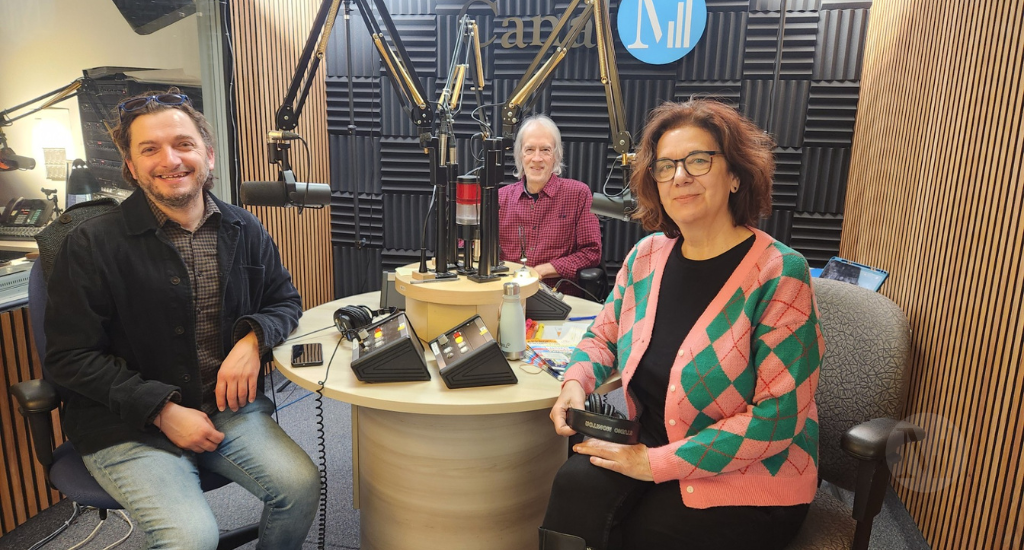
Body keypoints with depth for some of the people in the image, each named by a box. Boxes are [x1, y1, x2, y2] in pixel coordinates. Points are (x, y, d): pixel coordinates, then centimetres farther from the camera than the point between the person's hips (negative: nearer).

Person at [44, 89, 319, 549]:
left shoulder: (244, 230, 4)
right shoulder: (92, 244, -8)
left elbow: (286, 301, 13)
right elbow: (70, 356, -7)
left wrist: (253, 339, -10)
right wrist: (163, 410, -16)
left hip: (226, 406, 4)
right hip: (127, 427, -3)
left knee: (302, 486, -17)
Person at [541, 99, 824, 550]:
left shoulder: (779, 274, -16)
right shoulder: (647, 255, 0)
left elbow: (777, 415, -19)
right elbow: (604, 336, 14)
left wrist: (657, 462, -20)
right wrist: (576, 384, -8)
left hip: (748, 481, -4)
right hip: (649, 445, 4)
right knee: (578, 485, -24)